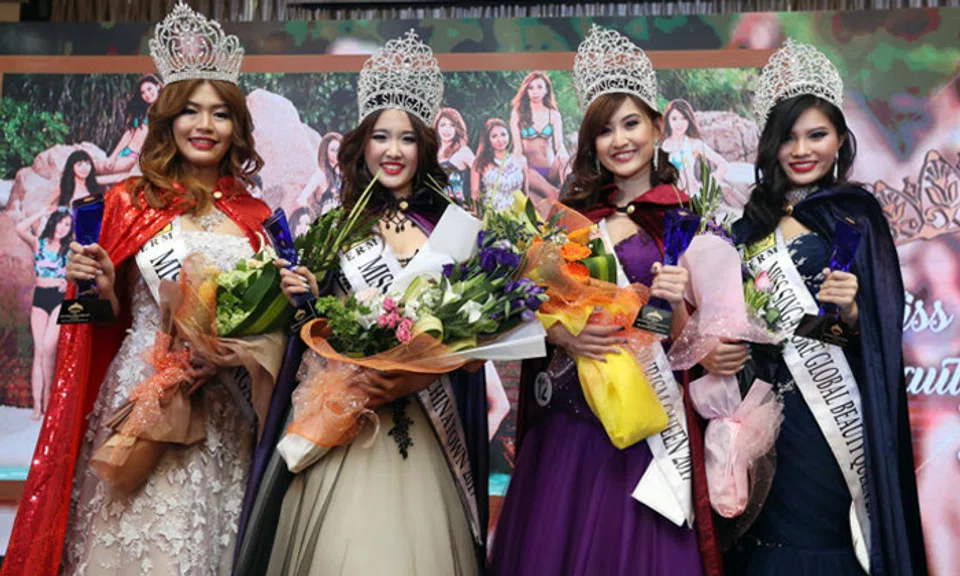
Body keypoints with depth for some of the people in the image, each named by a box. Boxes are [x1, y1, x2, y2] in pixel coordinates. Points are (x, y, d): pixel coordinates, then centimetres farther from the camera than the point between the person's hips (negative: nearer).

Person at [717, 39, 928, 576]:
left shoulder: (857, 213, 1)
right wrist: (722, 348, -7)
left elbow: (886, 327, -3)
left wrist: (852, 314, -22)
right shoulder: (755, 220, 10)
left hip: (839, 410, -3)